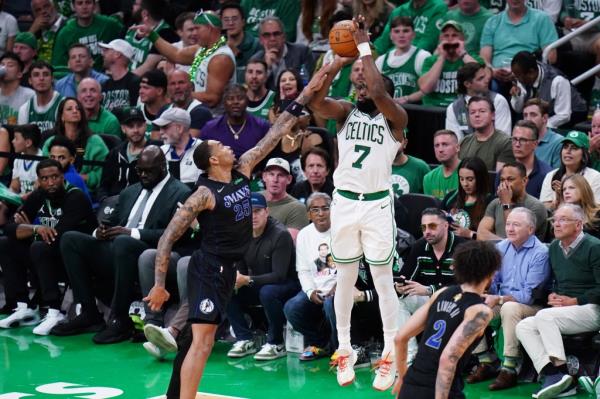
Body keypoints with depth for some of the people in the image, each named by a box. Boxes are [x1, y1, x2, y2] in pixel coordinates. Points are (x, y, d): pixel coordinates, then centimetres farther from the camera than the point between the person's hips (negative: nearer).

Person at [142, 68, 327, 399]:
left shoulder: (243, 170, 4)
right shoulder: (204, 195, -17)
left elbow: (275, 134, 6)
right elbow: (168, 237, -16)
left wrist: (306, 95, 3)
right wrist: (159, 285, -19)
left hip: (227, 269, 8)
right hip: (208, 269, -8)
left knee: (200, 339, 15)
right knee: (202, 341, -16)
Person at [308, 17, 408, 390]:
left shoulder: (395, 118, -3)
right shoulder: (347, 111, 8)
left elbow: (379, 93, -22)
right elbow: (316, 102, -10)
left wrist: (364, 47, -17)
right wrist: (336, 65, -15)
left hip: (377, 205, -3)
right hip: (344, 202, 3)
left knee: (384, 281, 0)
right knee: (345, 279, 10)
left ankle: (390, 355, 4)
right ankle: (345, 351, 19)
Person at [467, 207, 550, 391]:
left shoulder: (540, 253, -14)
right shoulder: (501, 248, 7)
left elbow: (529, 295, -19)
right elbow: (492, 281, 9)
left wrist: (498, 299, -26)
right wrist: (485, 293, -15)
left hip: (531, 307, -7)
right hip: (501, 302, 7)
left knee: (509, 308, -37)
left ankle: (510, 369, -31)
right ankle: (487, 362, -6)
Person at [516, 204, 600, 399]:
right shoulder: (554, 247, 14)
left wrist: (574, 301, -15)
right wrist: (551, 295, 1)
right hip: (562, 309, 8)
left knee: (544, 316, -29)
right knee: (523, 327, -13)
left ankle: (560, 371, -31)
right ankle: (553, 375, -28)